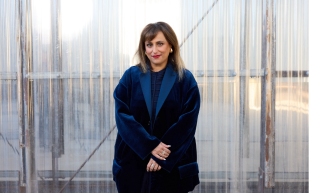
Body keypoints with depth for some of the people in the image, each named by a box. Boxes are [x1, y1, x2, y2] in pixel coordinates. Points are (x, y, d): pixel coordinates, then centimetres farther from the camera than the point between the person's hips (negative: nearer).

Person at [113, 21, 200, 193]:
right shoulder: (131, 76, 3)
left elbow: (187, 122, -7)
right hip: (133, 164, 1)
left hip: (172, 164, -1)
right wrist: (150, 146, -16)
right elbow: (123, 116, -5)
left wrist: (163, 156, -14)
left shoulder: (185, 79, 0)